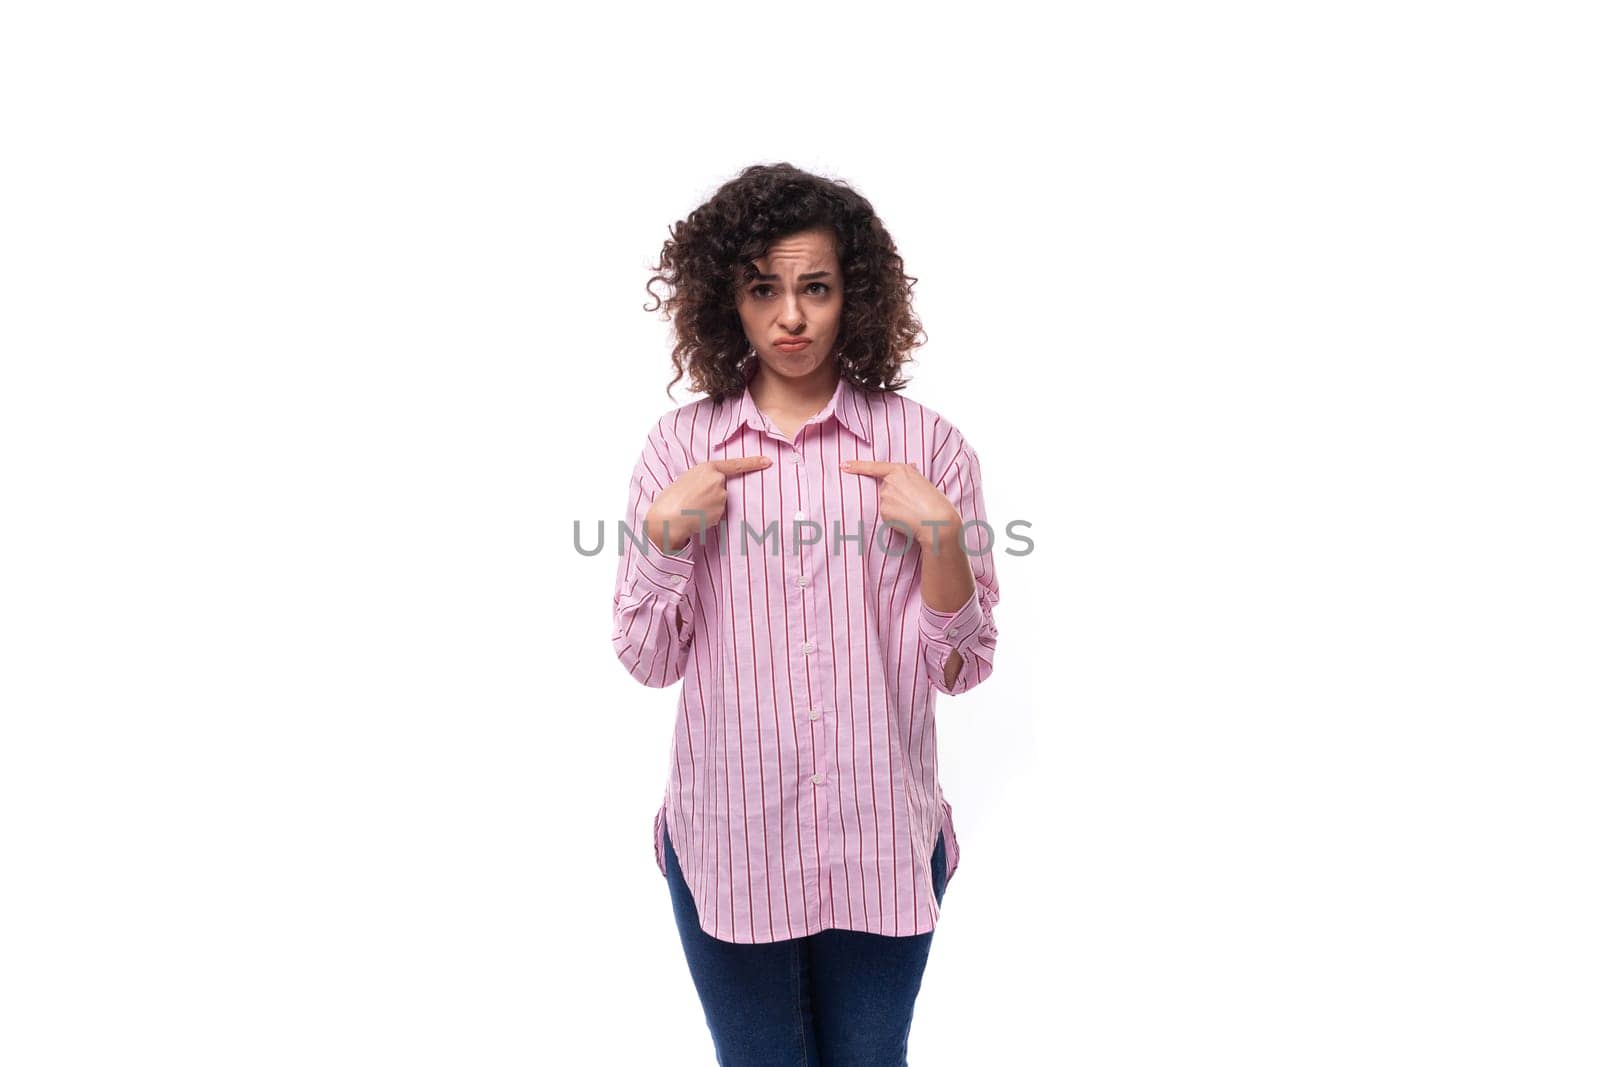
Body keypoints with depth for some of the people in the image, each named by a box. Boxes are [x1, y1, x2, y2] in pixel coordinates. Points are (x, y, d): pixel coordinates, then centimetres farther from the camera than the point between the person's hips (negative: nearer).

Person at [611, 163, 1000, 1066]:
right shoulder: (681, 447, -2)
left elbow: (960, 668, -3)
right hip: (730, 839, 1)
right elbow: (650, 661, 0)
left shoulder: (926, 444, -5)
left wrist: (941, 535, -18)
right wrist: (665, 533, -14)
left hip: (883, 843, 0)